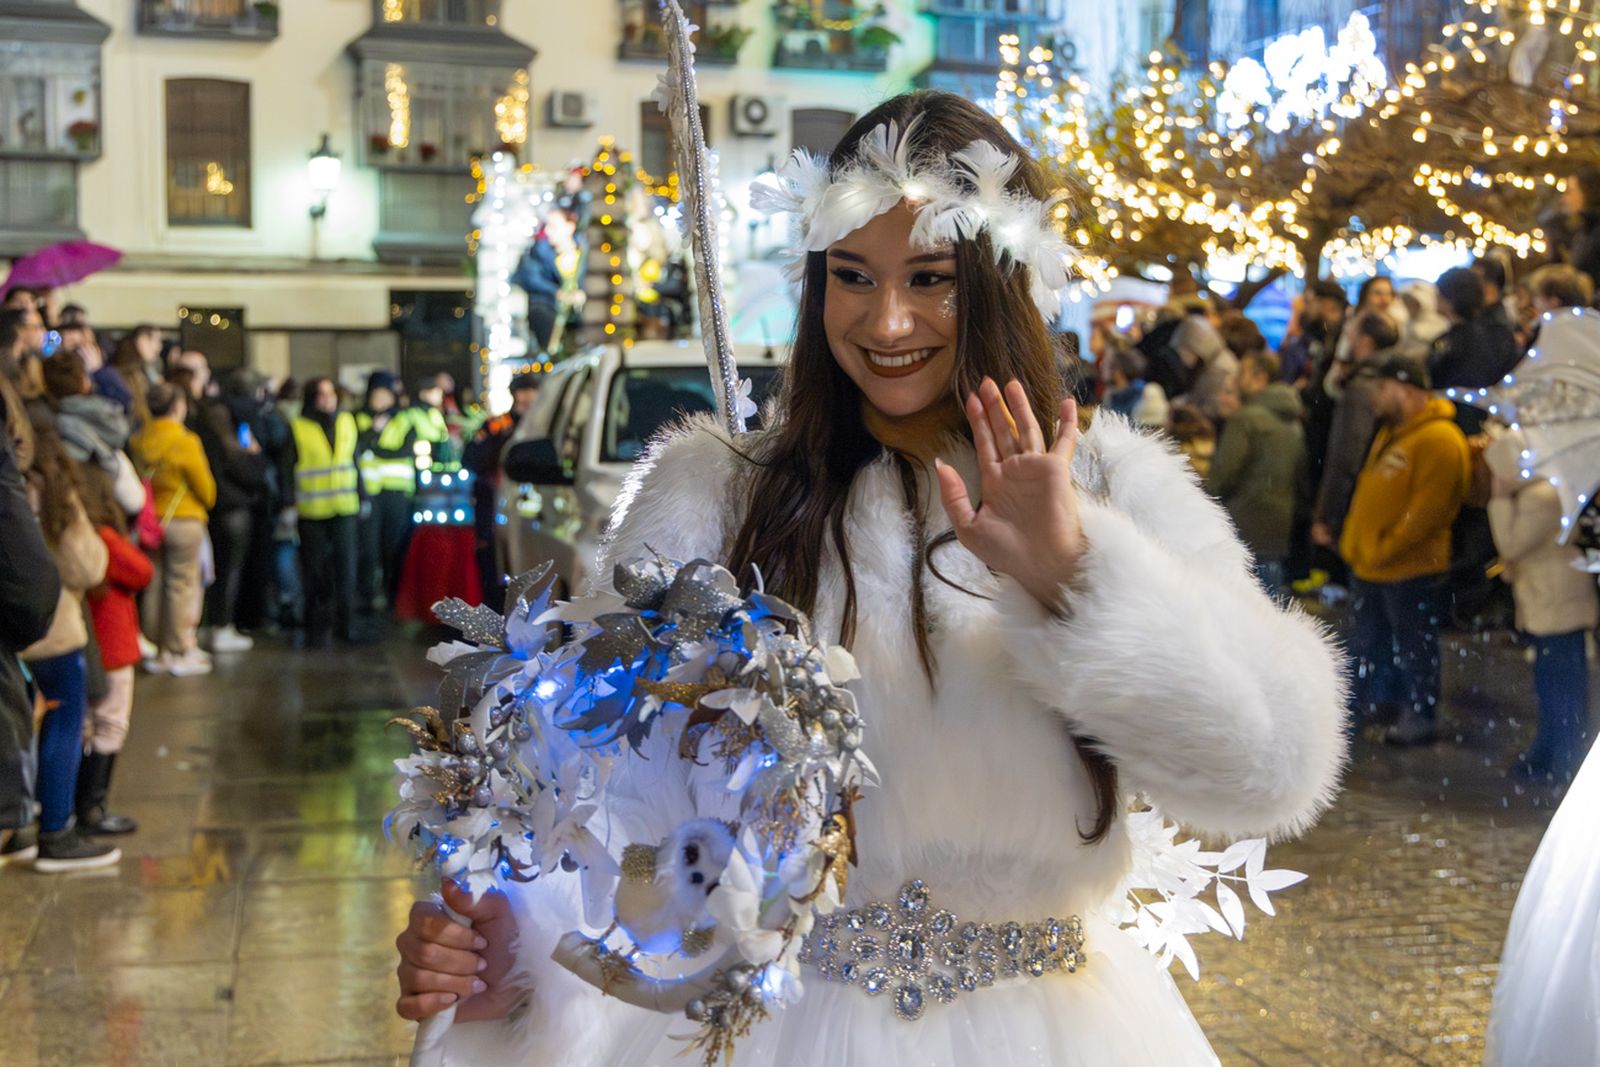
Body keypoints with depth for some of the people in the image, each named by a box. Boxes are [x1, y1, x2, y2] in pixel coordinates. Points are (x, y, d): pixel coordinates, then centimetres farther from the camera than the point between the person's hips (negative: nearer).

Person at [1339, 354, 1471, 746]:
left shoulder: (1439, 440, -18)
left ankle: (1420, 718, 15)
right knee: (1368, 645, 18)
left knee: (1414, 649, 4)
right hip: (1367, 566, 9)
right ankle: (1366, 707, 30)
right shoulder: (1391, 431, 14)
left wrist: (1385, 549, -20)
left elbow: (1426, 509, -23)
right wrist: (1354, 542, 12)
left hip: (1411, 570, -9)